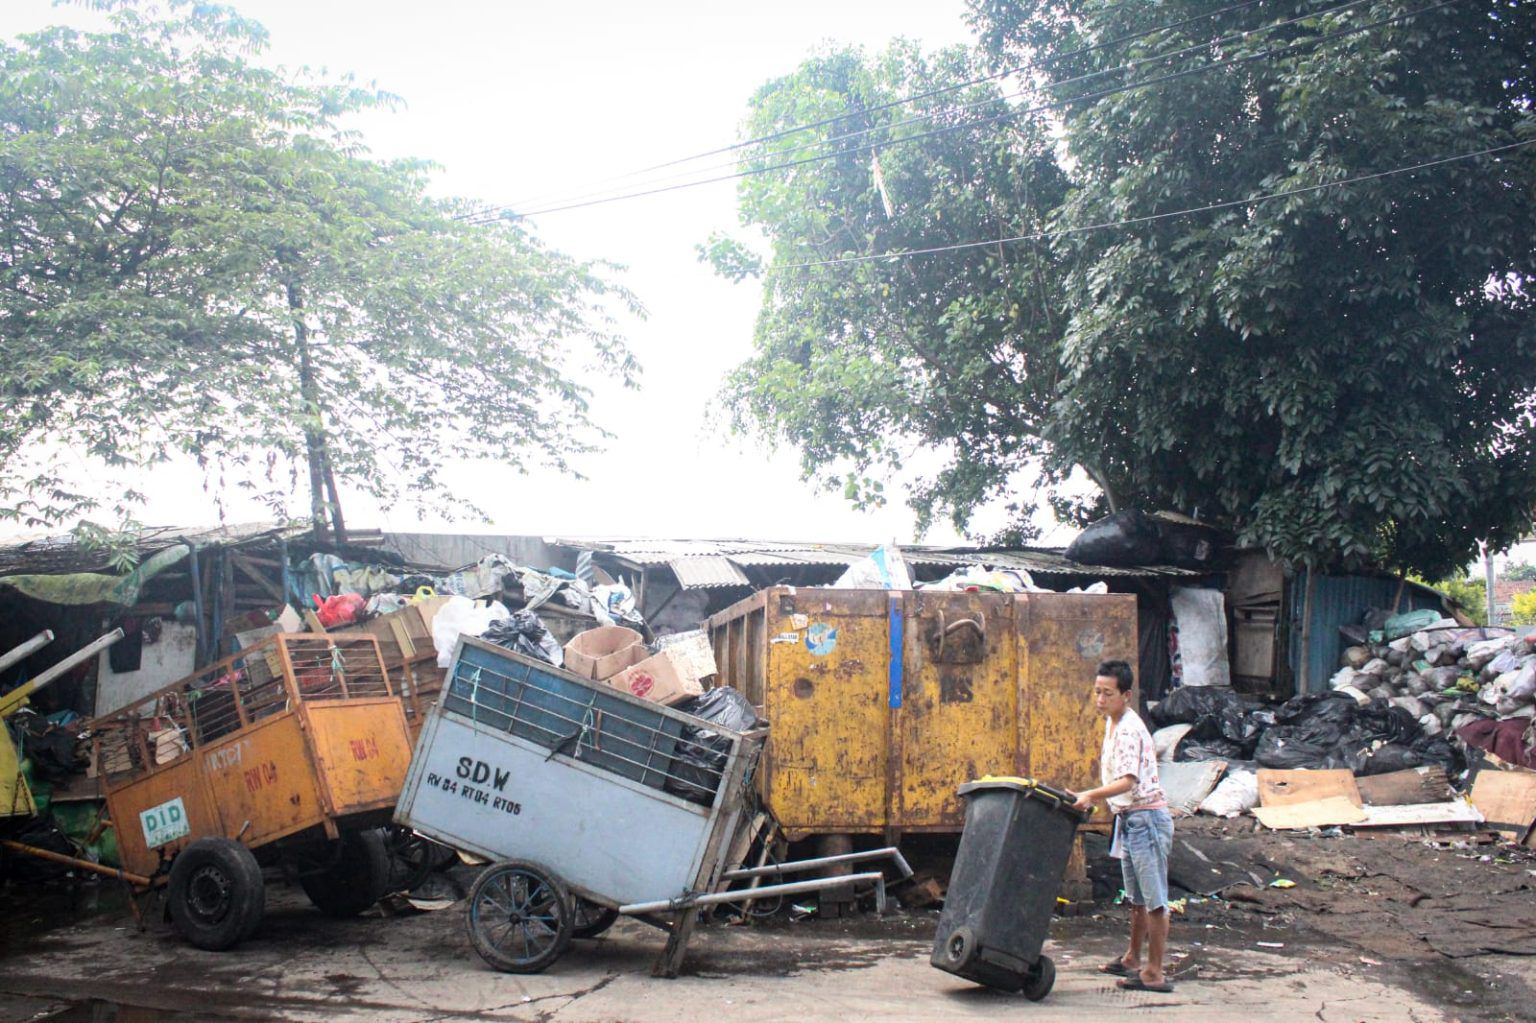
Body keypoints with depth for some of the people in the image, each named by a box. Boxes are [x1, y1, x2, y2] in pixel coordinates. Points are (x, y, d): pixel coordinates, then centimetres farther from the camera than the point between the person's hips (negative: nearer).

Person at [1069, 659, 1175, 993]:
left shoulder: (1130, 730, -19)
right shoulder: (1112, 723, 11)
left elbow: (1128, 781, -30)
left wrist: (1090, 795, -37)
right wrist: (1092, 797, 15)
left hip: (1146, 818, -10)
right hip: (1129, 818, 10)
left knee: (1154, 899, -4)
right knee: (1136, 897, 21)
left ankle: (1154, 973, -1)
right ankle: (1133, 959, 33)